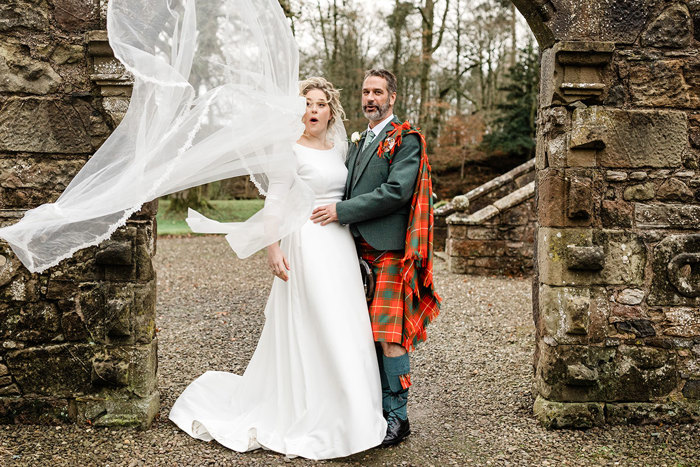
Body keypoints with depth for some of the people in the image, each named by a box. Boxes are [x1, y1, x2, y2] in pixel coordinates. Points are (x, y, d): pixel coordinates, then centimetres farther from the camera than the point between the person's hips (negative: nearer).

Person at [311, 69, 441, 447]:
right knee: (368, 333, 11)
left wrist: (341, 211, -14)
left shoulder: (406, 139, -3)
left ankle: (397, 416, 3)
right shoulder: (359, 142, 22)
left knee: (389, 334, -7)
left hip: (390, 249, -8)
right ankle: (376, 407, 22)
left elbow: (396, 191, -16)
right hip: (360, 248, 8)